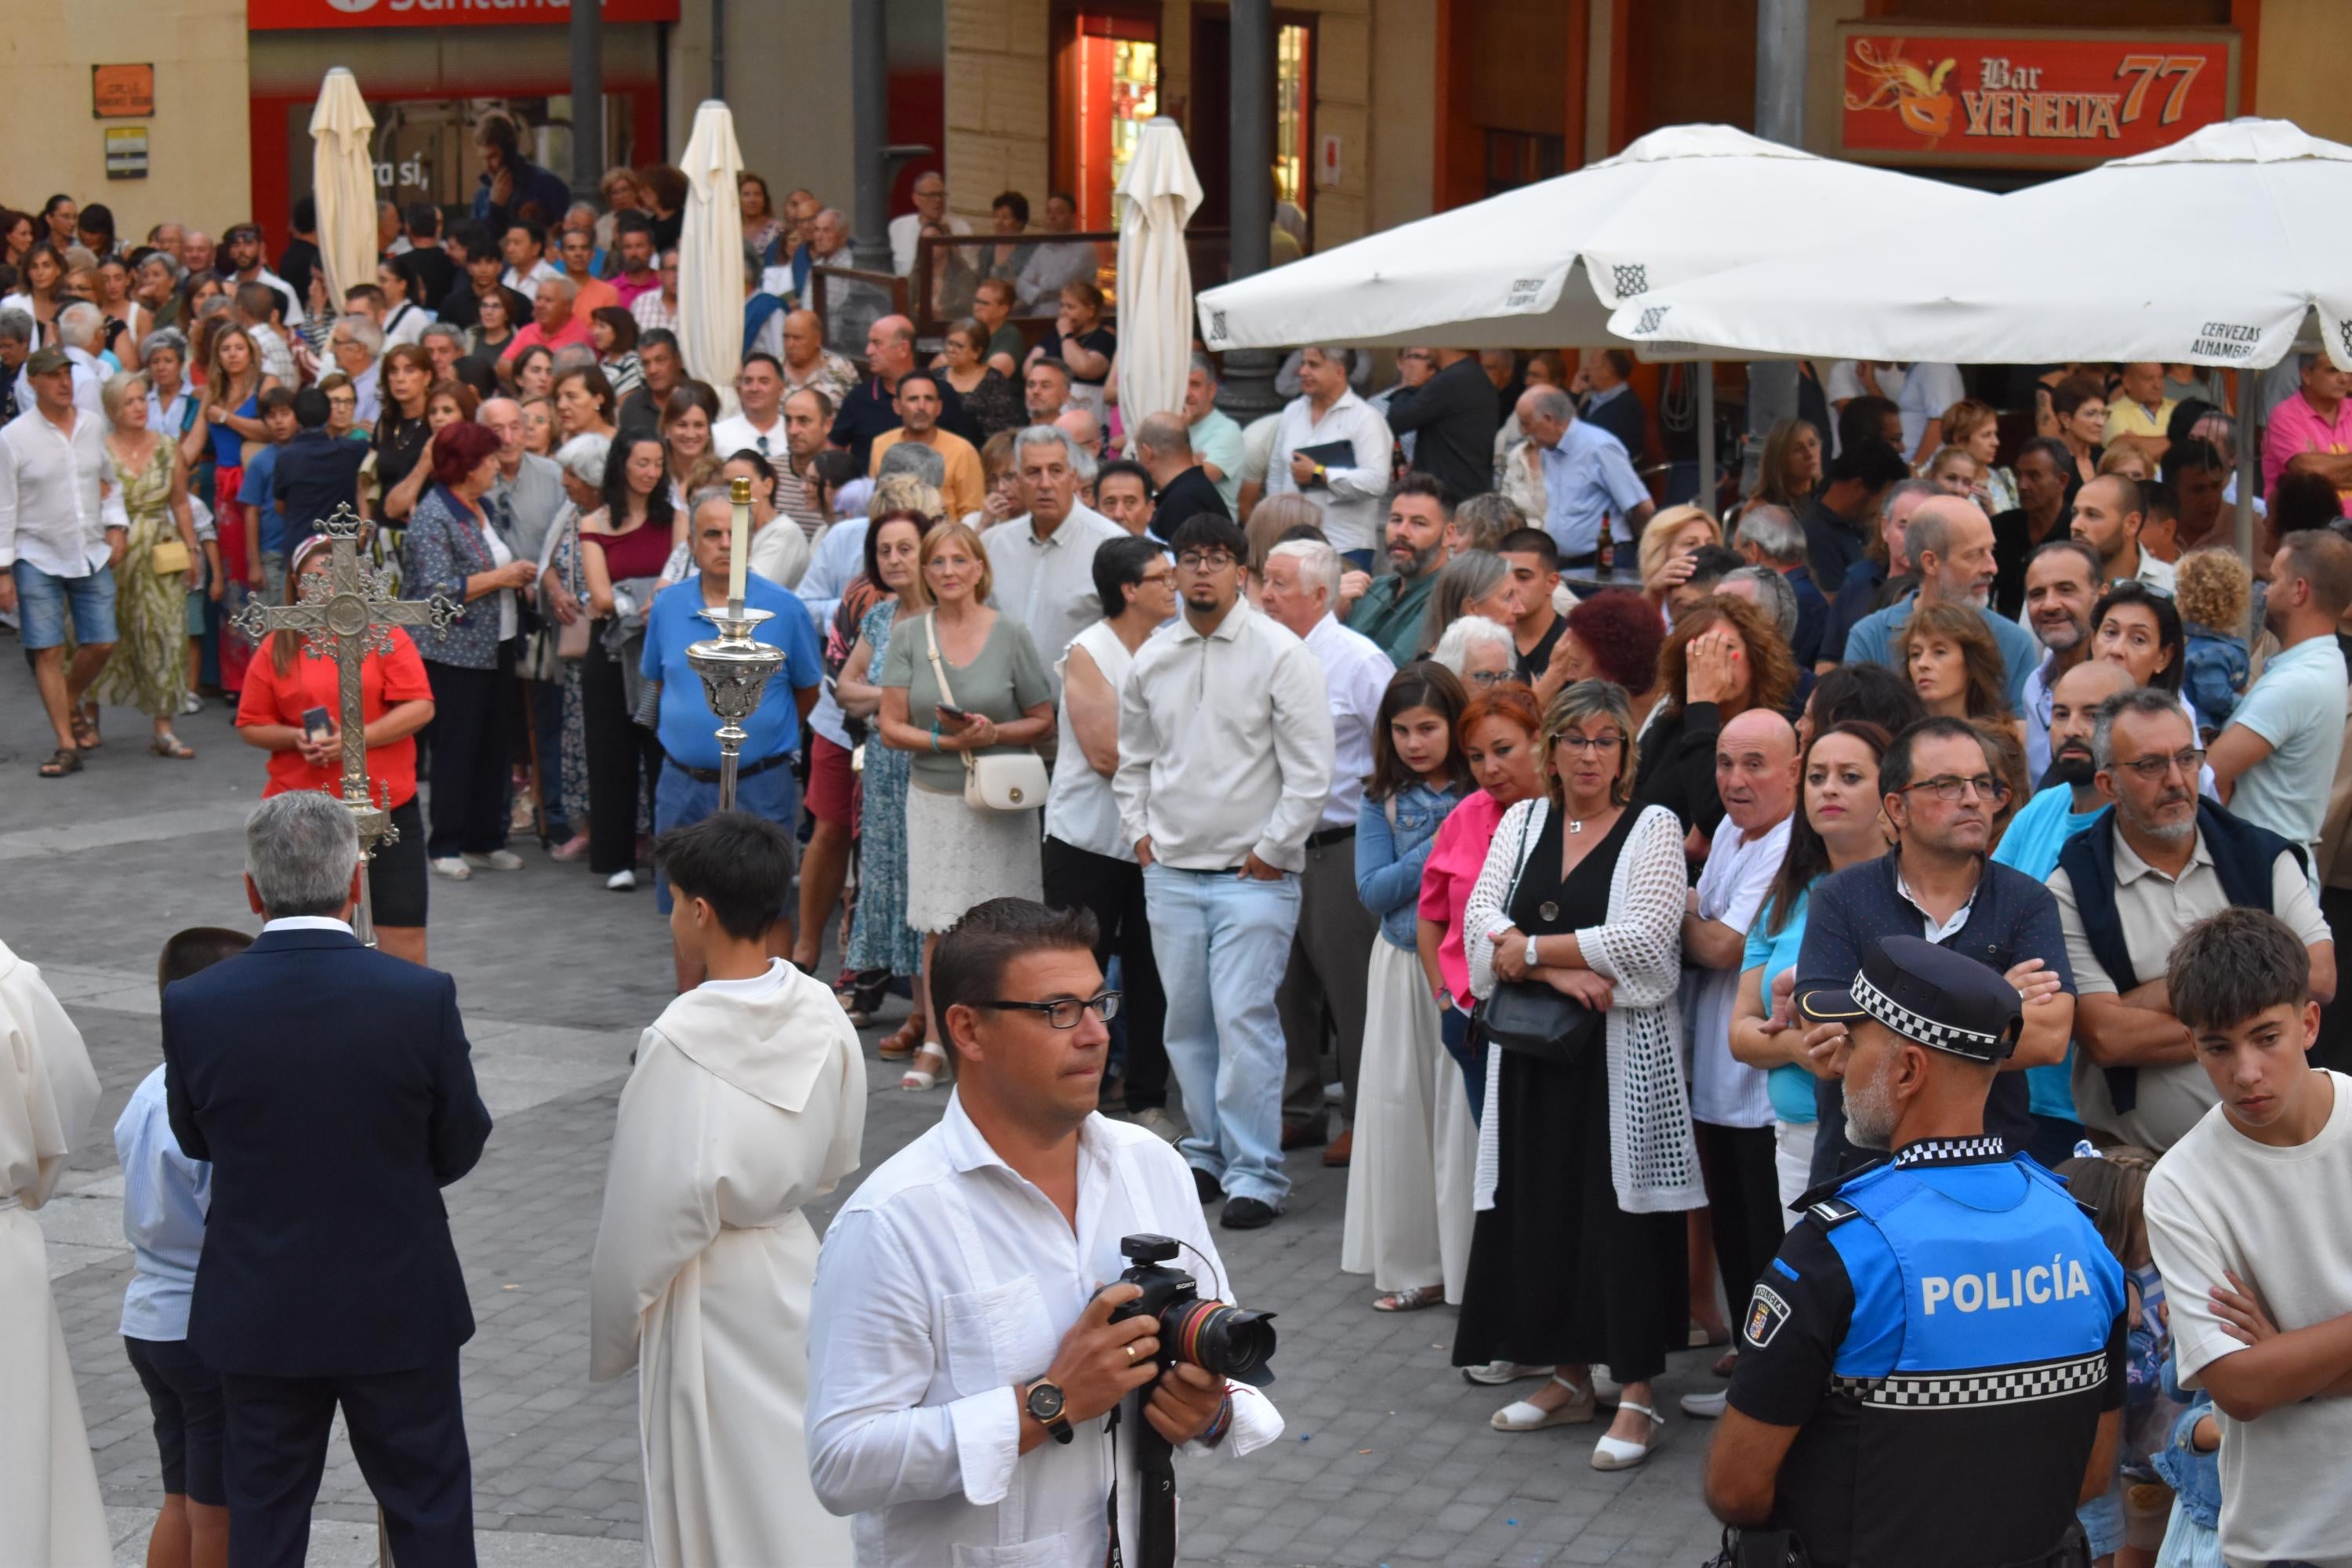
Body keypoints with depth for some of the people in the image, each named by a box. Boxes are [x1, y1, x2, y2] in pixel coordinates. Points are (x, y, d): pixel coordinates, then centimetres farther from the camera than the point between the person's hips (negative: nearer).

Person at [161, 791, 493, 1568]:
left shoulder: (193, 1006, -14)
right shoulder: (423, 997, -17)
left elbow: (196, 1140, 2)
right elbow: (459, 1149, -7)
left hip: (258, 1315, 1)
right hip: (399, 1305, -1)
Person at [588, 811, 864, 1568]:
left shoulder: (680, 1042, -23)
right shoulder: (822, 1016, -6)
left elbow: (649, 1204, -17)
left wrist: (612, 1333, -5)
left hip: (708, 1288, -6)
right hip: (794, 1264, 6)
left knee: (714, 1499, 8)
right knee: (800, 1479, 18)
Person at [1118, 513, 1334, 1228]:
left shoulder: (1280, 654, -6)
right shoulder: (1151, 659, 9)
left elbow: (1311, 770, -7)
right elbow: (1132, 758, 22)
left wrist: (1271, 851, -8)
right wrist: (1141, 834, 12)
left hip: (1253, 874, -5)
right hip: (1171, 872, 5)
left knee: (1243, 1019, -11)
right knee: (1187, 1022, 9)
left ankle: (1255, 1175, -6)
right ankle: (1208, 1153, 22)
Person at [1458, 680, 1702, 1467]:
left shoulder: (1655, 828, -2)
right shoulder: (1522, 822, 11)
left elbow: (1645, 938, -15)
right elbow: (1481, 921, -1)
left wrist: (1532, 950, -12)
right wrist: (1558, 974, -16)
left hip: (1623, 1049, -5)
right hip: (1534, 1049, 5)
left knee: (1621, 1211, -5)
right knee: (1543, 1206, 8)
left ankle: (1638, 1396, 2)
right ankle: (1569, 1377, 21)